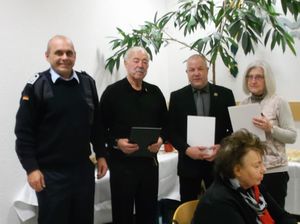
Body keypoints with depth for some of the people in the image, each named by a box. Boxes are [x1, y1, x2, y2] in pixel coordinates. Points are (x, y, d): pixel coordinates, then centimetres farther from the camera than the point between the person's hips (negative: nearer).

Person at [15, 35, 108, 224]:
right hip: (51, 173, -4)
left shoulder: (88, 83, 4)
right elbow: (24, 132, -9)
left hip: (83, 168, 5)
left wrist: (101, 155, 9)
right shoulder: (36, 86, -9)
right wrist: (31, 168, -13)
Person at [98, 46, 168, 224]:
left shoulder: (155, 92, 8)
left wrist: (161, 139, -6)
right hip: (122, 162, -4)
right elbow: (101, 128, -5)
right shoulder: (112, 92, -4)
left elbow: (165, 124, 13)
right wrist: (116, 143, -20)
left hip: (149, 161, 4)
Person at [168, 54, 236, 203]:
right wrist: (187, 149, -15)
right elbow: (171, 131, 1)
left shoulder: (225, 94, 2)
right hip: (189, 163, 0)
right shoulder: (177, 97, 3)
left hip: (218, 162, 0)